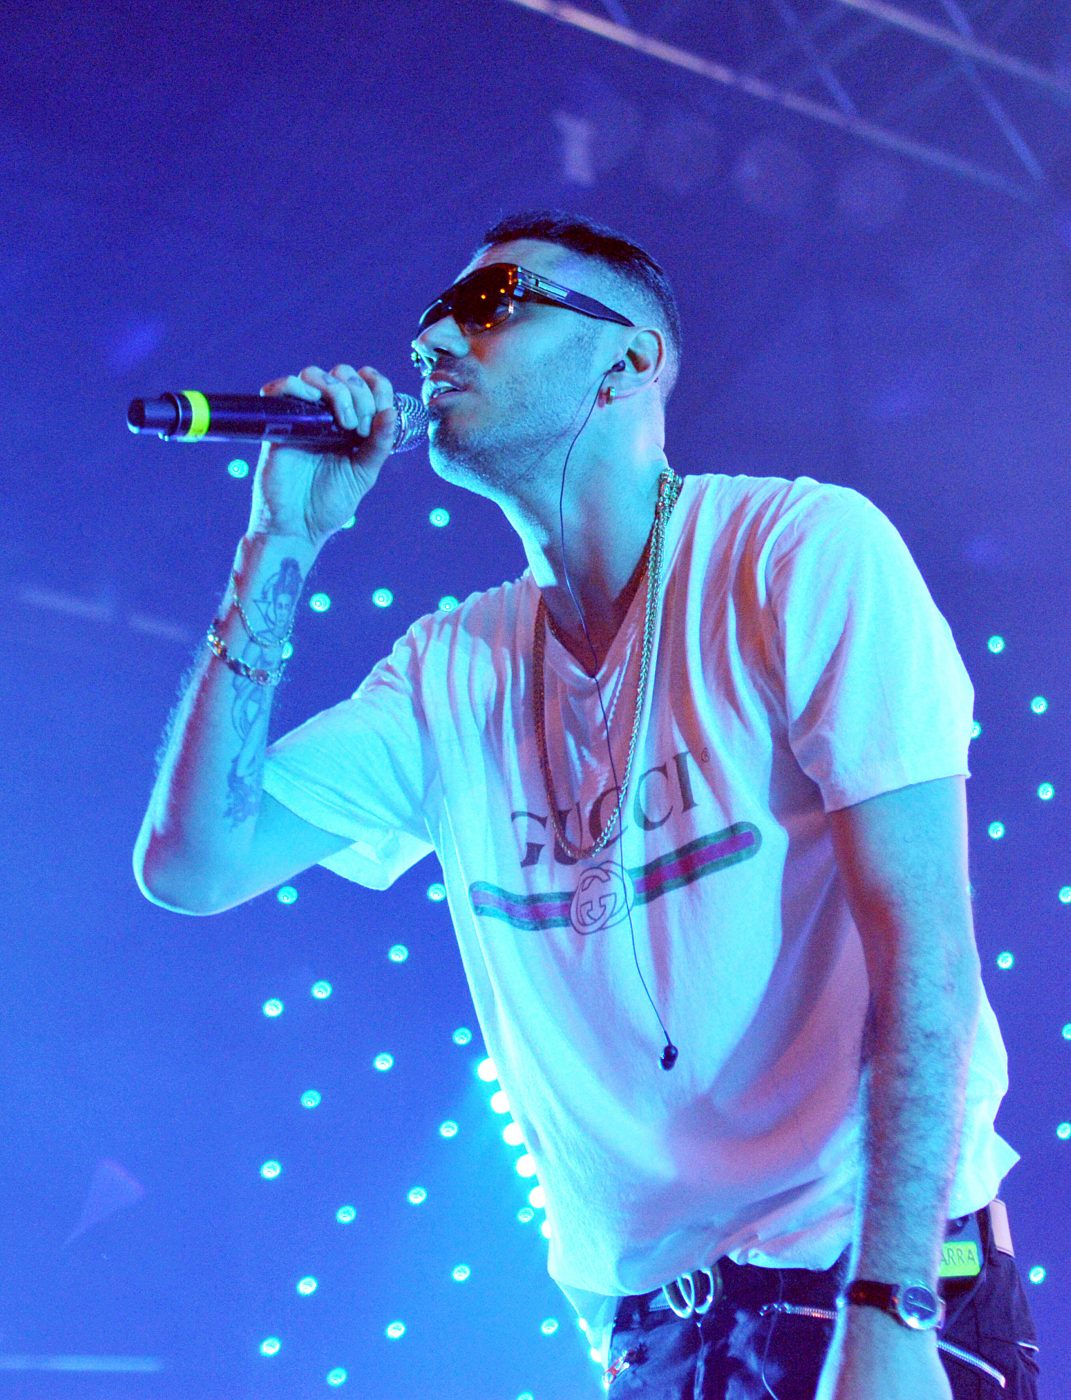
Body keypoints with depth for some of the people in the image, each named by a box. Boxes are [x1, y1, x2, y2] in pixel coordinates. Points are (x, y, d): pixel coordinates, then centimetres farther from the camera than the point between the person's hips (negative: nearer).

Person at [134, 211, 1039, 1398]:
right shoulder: (454, 667, 6)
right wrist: (282, 543, -4)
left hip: (875, 1275, -4)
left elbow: (920, 942, -15)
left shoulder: (804, 545, -9)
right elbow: (191, 865, 1)